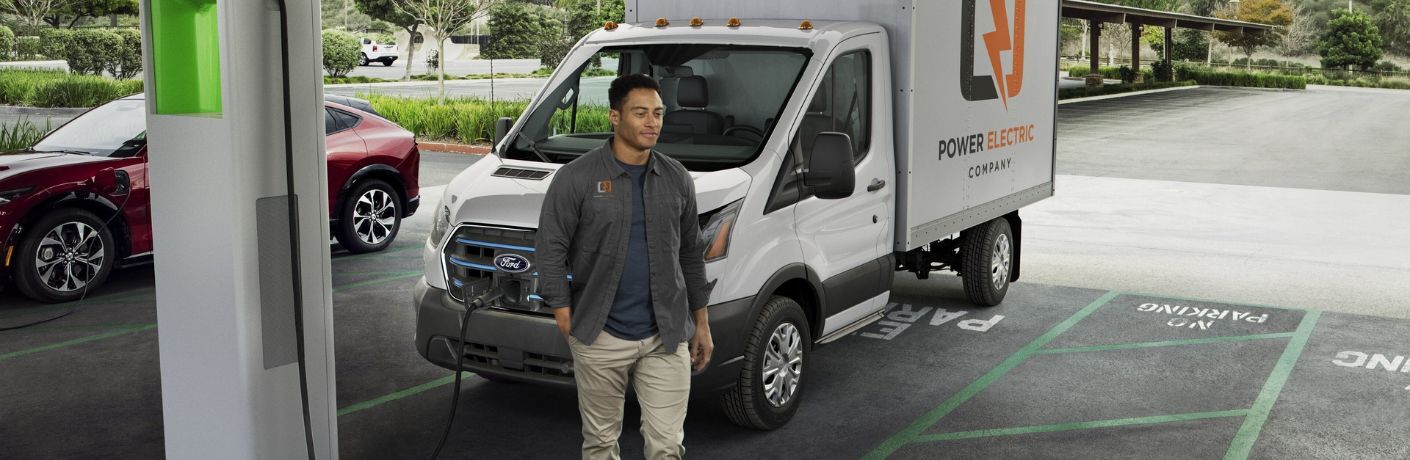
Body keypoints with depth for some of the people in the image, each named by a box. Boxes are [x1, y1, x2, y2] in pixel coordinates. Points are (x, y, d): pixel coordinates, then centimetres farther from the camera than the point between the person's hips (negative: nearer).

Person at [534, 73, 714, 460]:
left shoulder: (677, 179, 7)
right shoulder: (576, 178, -6)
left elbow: (691, 254, 14)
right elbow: (550, 250, -5)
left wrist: (701, 323, 13)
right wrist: (567, 319, -9)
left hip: (667, 339, 3)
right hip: (600, 340, -2)